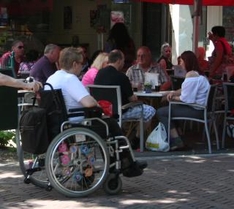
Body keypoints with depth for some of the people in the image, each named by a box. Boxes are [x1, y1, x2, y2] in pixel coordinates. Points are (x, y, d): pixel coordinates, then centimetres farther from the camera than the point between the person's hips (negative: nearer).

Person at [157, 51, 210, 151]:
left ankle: (176, 141, -5)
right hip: (199, 107, 11)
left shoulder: (191, 76, -18)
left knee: (161, 112, -8)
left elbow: (186, 99, -21)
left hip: (195, 110, -11)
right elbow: (186, 90, 22)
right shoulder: (197, 74, 15)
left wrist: (173, 98, -3)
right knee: (168, 109, 26)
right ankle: (176, 138, 20)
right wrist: (174, 93, 6)